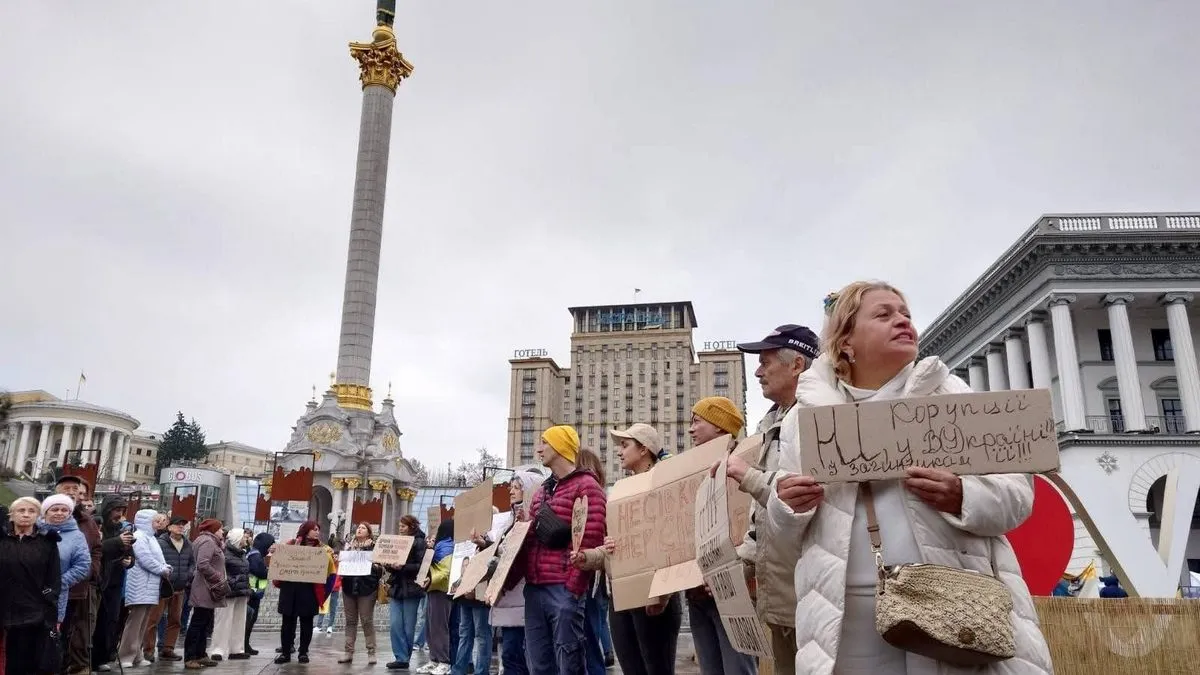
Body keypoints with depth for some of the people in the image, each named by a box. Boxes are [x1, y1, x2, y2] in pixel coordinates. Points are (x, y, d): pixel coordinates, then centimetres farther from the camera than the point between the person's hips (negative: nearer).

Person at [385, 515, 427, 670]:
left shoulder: (419, 542, -4)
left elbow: (421, 566, -13)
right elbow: (391, 562, 18)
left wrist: (403, 567, -21)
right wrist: (388, 564, -4)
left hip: (411, 589, -6)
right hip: (396, 587, 6)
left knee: (408, 626, 2)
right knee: (395, 625, -2)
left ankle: (404, 658, 13)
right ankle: (401, 658, 3)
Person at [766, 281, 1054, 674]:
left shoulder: (951, 394, 7)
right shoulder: (805, 415, 8)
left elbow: (1017, 492, 4)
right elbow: (777, 531, 12)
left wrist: (963, 498, -17)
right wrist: (786, 507, -11)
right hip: (851, 616, 1)